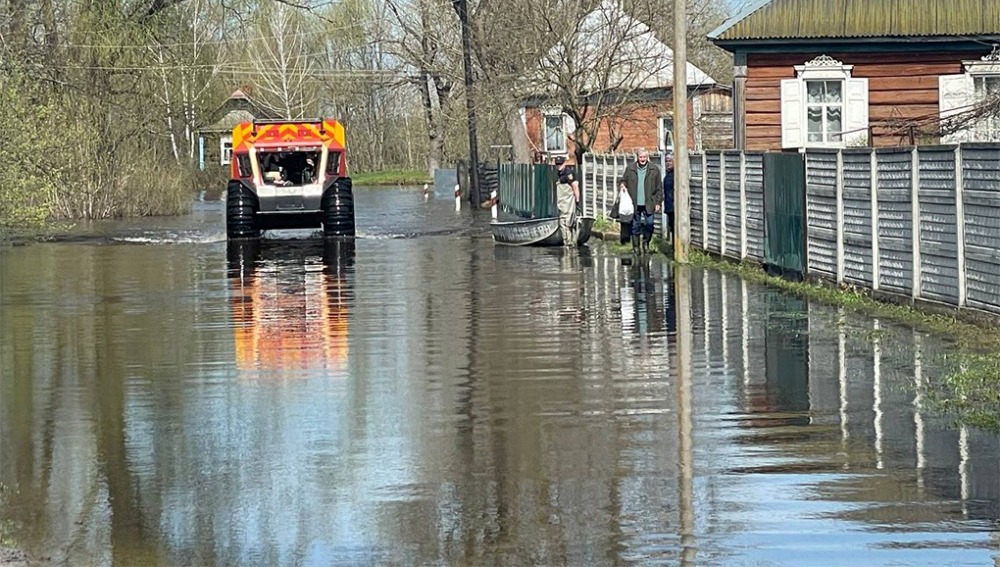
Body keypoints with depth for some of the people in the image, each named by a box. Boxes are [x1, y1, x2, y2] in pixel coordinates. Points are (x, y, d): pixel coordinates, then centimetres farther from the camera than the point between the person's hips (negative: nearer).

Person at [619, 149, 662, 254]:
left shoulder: (654, 169, 3)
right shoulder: (630, 168, 5)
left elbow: (659, 188, 4)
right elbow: (623, 181, 15)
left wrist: (658, 203, -1)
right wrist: (622, 186, -9)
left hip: (648, 204, -1)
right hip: (634, 203, 1)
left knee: (649, 224, -8)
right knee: (635, 226, 5)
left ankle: (646, 242, 16)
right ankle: (636, 246, 15)